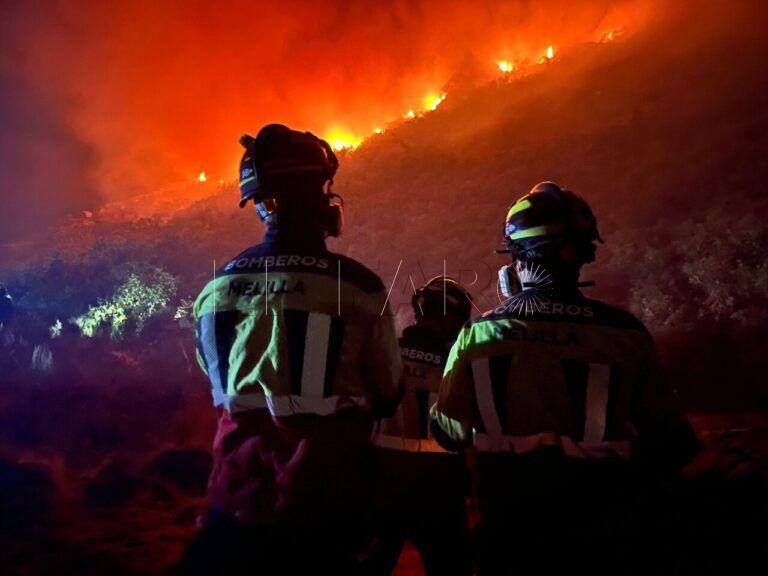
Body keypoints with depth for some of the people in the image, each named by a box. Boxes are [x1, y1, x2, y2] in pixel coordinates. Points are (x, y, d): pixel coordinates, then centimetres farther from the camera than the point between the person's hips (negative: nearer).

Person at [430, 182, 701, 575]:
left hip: (507, 535, 1)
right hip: (600, 541, 0)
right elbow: (673, 447, -6)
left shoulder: (476, 336, -11)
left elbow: (450, 435, -1)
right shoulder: (626, 336, -13)